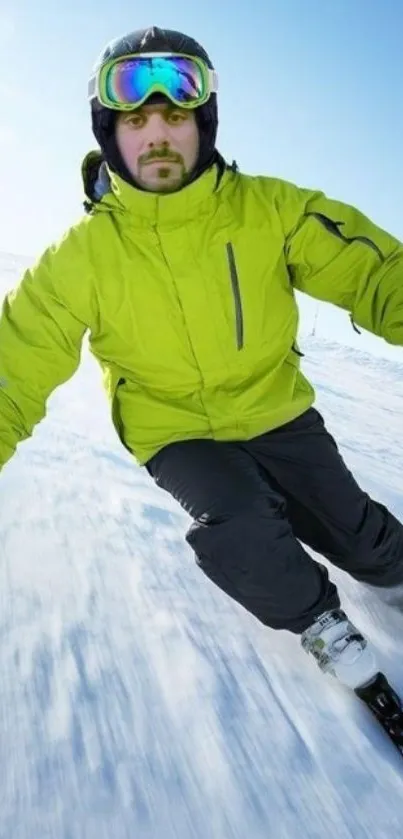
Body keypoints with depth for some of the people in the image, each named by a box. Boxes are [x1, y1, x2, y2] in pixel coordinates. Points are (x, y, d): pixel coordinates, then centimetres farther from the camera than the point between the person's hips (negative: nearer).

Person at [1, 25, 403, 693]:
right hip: (174, 432, -1)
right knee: (236, 531, -27)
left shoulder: (269, 209, -13)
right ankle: (317, 618, 9)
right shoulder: (83, 254, -13)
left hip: (277, 412, 2)